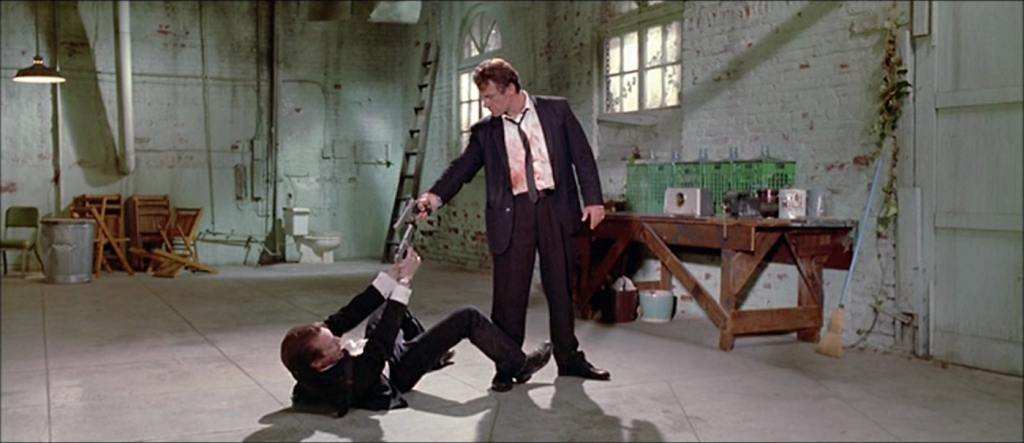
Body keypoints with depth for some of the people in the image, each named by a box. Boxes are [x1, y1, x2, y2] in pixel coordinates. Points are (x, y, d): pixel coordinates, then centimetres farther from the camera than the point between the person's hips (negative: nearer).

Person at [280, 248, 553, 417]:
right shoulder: (347, 379, -44)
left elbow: (349, 314, -24)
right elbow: (383, 341, -40)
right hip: (398, 370, -7)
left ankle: (433, 355, 40)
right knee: (469, 318, -12)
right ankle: (519, 367, 11)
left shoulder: (306, 348, -26)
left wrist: (393, 274, -30)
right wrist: (404, 280, -36)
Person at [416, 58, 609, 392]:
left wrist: (593, 199, -3)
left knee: (561, 287, 9)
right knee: (509, 293, -1)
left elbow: (582, 155, 4)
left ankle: (569, 358, 23)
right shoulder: (485, 130, 8)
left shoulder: (556, 110, 6)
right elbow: (463, 166, 0)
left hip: (555, 207, 0)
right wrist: (436, 196, -16)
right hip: (512, 213, 0)